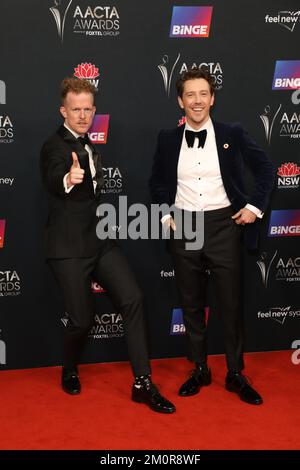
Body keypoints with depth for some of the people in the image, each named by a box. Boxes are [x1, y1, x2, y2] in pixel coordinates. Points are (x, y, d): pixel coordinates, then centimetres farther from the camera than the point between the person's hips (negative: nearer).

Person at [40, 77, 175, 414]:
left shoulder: (88, 146, 15)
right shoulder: (55, 146, -11)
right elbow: (52, 180, -34)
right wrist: (68, 179, -55)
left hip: (100, 241, 7)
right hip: (69, 248, -7)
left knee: (132, 300, -9)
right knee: (82, 319, -3)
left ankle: (143, 383, -3)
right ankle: (70, 371, 29)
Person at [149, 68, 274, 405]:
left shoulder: (233, 134, -1)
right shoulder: (168, 139, 5)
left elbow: (265, 169, 6)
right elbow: (157, 182, 16)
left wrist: (254, 206, -2)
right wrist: (165, 214, 4)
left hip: (223, 226, -2)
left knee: (231, 304, 4)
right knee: (191, 304, 11)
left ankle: (236, 375, 19)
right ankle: (199, 370, 26)